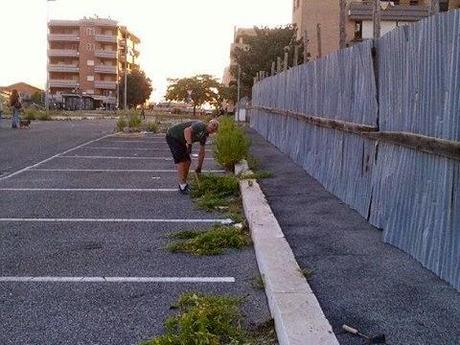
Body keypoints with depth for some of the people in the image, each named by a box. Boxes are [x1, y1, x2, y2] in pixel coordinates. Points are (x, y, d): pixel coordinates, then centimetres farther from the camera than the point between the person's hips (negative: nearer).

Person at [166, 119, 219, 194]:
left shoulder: (205, 135, 6)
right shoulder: (200, 125, -22)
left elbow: (202, 152, 11)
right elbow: (187, 130, -40)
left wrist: (199, 167, 12)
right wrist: (189, 144, -42)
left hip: (180, 140, 10)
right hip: (172, 136, -9)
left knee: (188, 161, 8)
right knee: (181, 161, -13)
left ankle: (183, 184, 20)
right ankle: (182, 186, -7)